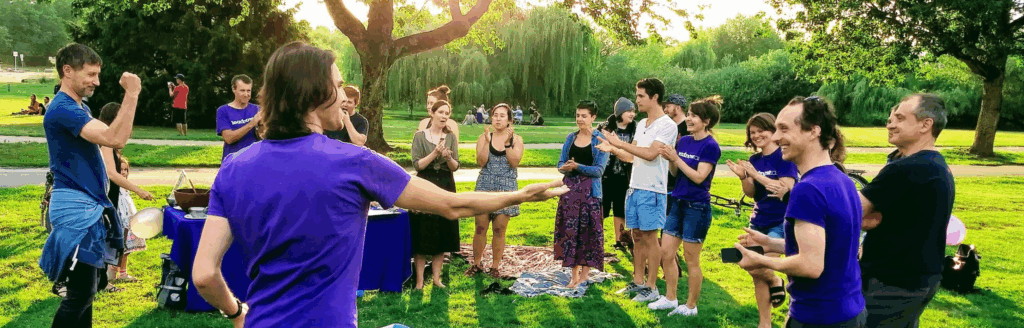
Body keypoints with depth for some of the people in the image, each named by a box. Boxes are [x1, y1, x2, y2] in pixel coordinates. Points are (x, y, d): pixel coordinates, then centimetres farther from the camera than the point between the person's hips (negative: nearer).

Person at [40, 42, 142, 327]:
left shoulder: (79, 108, 15)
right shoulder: (62, 109, -18)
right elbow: (115, 139, -29)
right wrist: (132, 95, -27)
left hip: (88, 204, 11)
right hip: (75, 206, -11)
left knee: (87, 285, 17)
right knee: (81, 291, -9)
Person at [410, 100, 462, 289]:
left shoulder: (451, 137, 8)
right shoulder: (420, 136, 0)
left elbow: (455, 167, 5)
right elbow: (417, 165, -7)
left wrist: (448, 157, -16)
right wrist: (435, 154, -19)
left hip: (446, 187, 3)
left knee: (443, 234, 5)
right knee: (422, 236, -2)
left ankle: (437, 277, 15)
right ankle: (419, 279, 5)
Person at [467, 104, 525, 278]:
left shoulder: (516, 139, 5)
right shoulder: (484, 137, 4)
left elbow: (514, 162, -8)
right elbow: (481, 162, -8)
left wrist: (507, 143, -16)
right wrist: (487, 141, -16)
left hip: (506, 188, 0)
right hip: (485, 186, 1)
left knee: (499, 229, 2)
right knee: (480, 227, 1)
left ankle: (495, 266, 14)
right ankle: (477, 264, 15)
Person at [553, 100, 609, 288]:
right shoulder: (570, 138, 11)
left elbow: (599, 170, -10)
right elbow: (561, 162, 11)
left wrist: (577, 167, -21)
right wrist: (564, 167, -12)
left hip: (590, 191, -4)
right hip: (570, 189, 4)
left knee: (588, 230, -1)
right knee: (570, 230, 4)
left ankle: (585, 271, 13)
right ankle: (575, 275, 12)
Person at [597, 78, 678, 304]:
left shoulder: (667, 125, -11)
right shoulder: (641, 124, 15)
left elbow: (650, 153, -22)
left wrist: (620, 143, -18)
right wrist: (612, 148, 4)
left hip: (652, 190, -8)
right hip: (634, 187, 8)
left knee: (650, 238, -2)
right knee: (638, 236, 13)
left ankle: (651, 287, 6)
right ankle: (638, 282, 22)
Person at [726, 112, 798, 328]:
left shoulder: (785, 156, -11)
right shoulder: (754, 160, 7)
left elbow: (784, 189, -20)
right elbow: (751, 193, 7)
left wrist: (756, 175, -22)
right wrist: (743, 177, -11)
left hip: (780, 223, -6)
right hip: (758, 222, 6)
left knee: (758, 268, -20)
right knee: (757, 276, 7)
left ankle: (775, 282, 14)